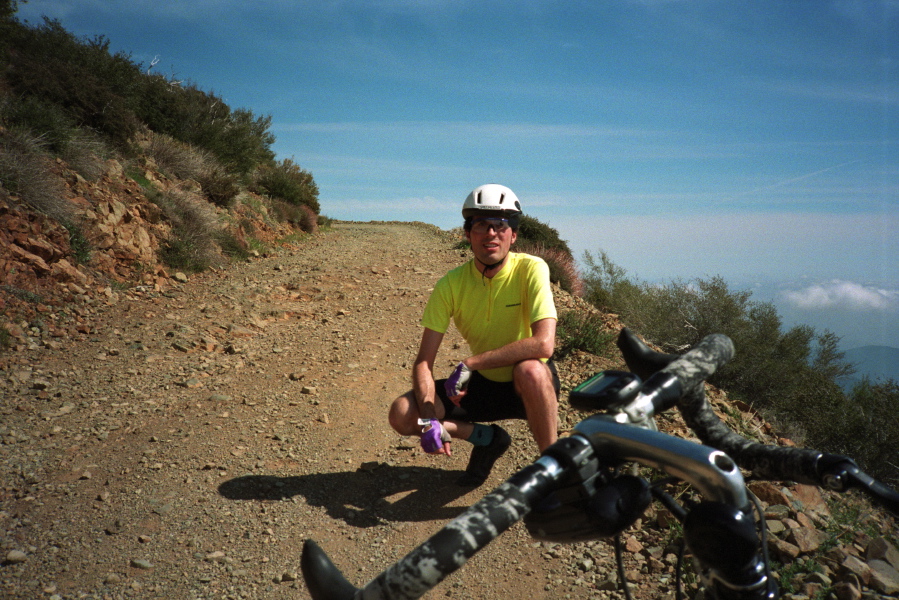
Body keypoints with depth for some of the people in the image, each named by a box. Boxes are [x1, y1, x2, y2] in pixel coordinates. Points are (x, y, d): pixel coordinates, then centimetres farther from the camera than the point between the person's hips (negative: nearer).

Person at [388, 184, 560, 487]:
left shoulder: (531, 269, -20)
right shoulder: (451, 284, -12)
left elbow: (543, 344, -33)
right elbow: (424, 362, -11)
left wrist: (470, 363, -30)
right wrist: (429, 419, -27)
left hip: (530, 385, -3)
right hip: (483, 386, 4)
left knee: (530, 370, -39)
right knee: (402, 414, -14)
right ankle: (486, 437, 8)